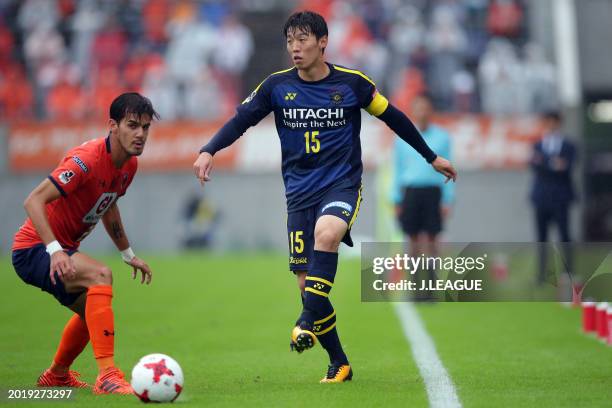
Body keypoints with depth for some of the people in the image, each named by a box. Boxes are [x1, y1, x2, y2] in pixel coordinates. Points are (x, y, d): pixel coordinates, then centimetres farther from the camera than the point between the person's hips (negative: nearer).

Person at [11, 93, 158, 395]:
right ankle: (107, 376, -36)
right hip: (33, 249, -10)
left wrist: (129, 255, 25)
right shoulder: (87, 159, -27)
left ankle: (57, 375, 52)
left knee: (93, 311, 27)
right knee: (100, 276, -33)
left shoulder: (129, 164, 1)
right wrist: (55, 251, -41)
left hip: (60, 250, 10)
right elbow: (34, 201, -31)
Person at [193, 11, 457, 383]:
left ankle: (309, 321, -29)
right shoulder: (277, 85, 0)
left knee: (326, 233, -36)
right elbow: (242, 120, 3)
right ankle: (339, 364, 13)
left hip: (342, 184, -3)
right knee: (306, 282, 0)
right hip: (300, 193, 3)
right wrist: (208, 151, -15)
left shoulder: (352, 83, -4)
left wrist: (432, 157, 15)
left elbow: (392, 117, 8)